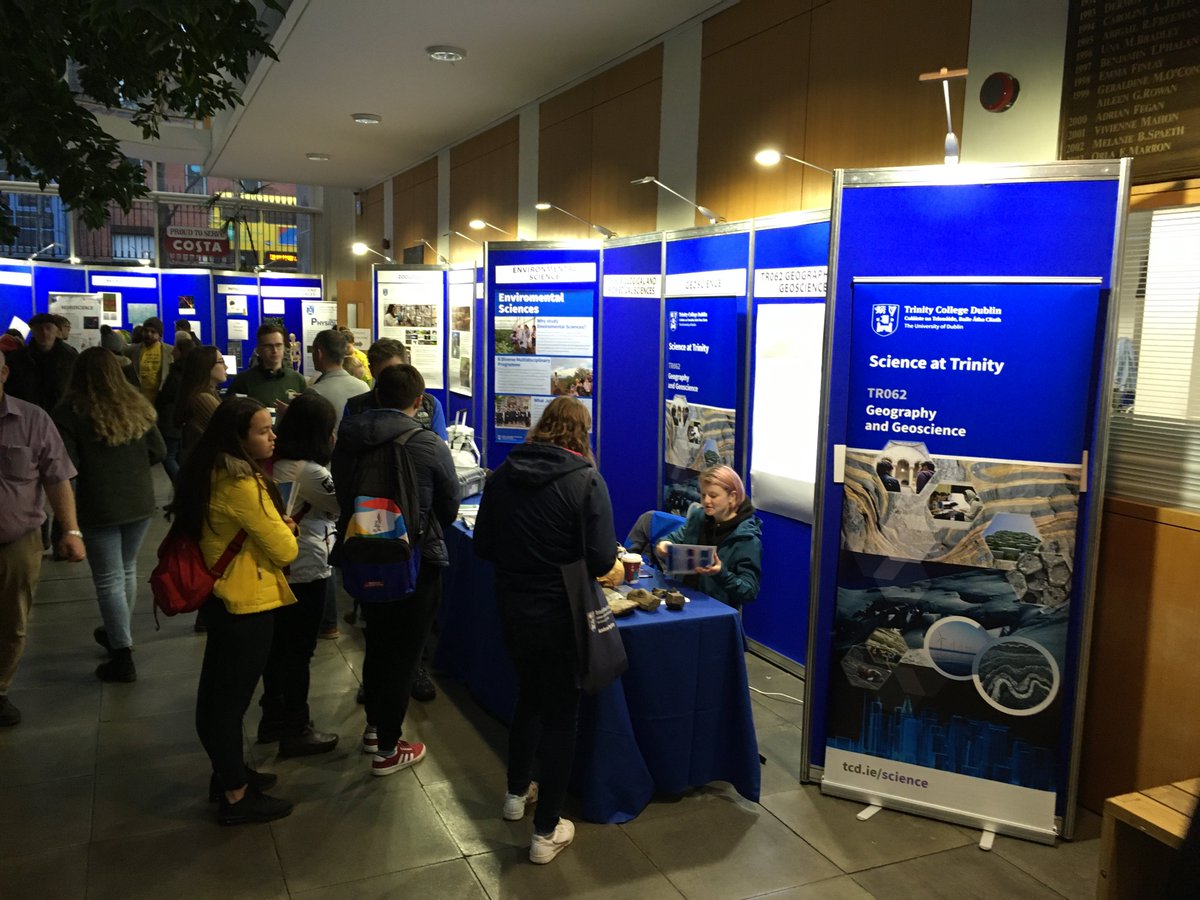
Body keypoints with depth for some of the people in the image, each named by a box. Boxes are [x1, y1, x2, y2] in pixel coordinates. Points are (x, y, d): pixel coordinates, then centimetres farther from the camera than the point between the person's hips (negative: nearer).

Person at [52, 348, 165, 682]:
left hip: (99, 507, -5)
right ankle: (118, 634, 39)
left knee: (108, 579, 2)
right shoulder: (136, 405, 3)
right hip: (139, 501, 5)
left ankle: (123, 656, 5)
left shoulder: (71, 411, -11)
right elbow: (158, 451, 5)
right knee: (126, 570, 21)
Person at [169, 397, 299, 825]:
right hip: (247, 604, -10)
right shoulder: (243, 485, -25)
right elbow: (285, 550, -20)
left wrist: (272, 525, 4)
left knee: (218, 691, 19)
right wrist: (285, 528, 0)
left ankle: (227, 772, 37)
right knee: (232, 696, 2)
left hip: (222, 596, 10)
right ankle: (236, 796, 17)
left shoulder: (210, 473, 3)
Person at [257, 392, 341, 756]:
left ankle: (274, 718, 34)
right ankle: (296, 731, 17)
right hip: (305, 572, -8)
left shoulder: (273, 464, 1)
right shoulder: (310, 472, -24)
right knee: (299, 650, 5)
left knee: (278, 644, 19)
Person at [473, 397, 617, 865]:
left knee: (528, 698, 27)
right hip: (561, 614, -5)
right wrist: (565, 562, 2)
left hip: (513, 610, 5)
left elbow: (483, 545, 3)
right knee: (560, 715, 11)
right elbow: (601, 560, -19)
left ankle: (517, 791, 45)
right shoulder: (585, 479, -16)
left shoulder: (504, 473, -3)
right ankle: (546, 832, 19)